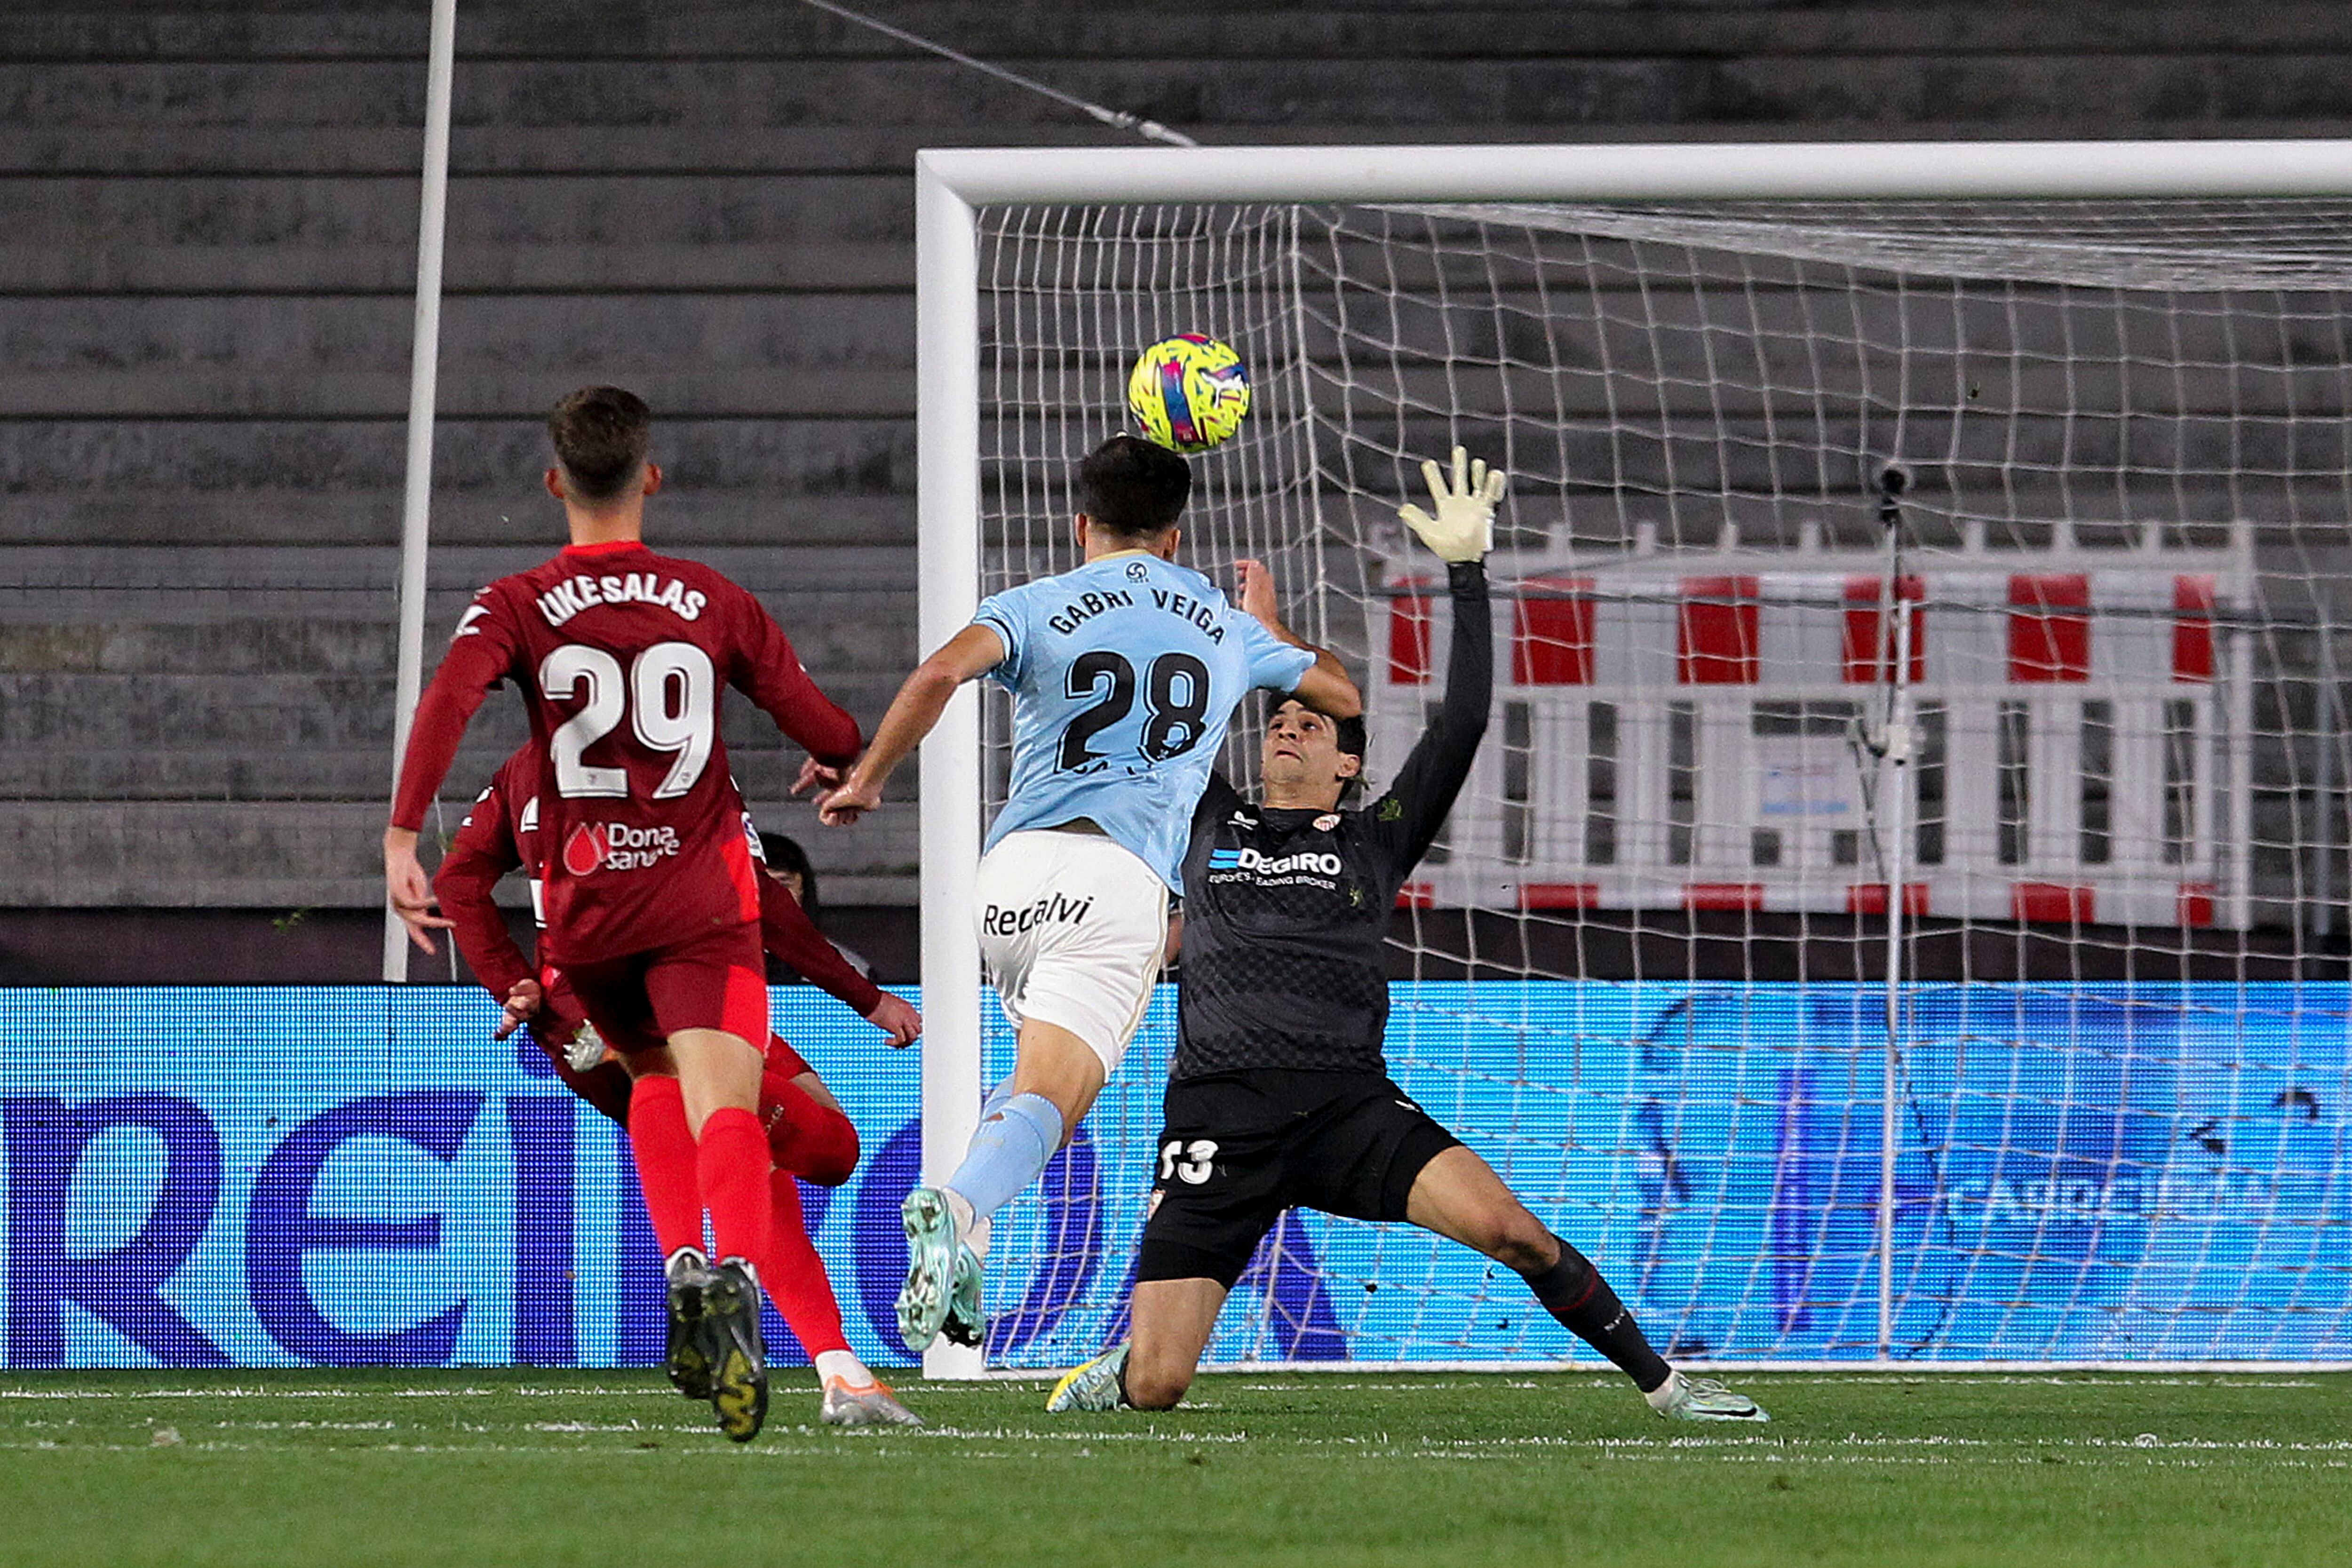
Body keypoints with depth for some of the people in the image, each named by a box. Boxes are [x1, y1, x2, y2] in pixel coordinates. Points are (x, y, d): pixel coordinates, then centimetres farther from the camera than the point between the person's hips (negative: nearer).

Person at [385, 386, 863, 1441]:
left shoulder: (518, 607, 4)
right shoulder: (715, 604, 6)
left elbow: (447, 701, -16)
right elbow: (832, 737, 8)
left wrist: (402, 838, -21)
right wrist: (836, 770, 33)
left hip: (586, 905, 2)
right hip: (702, 899, -2)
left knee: (655, 1080, 29)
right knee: (723, 1104, -17)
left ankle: (683, 1266, 13)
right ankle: (733, 1270, -45)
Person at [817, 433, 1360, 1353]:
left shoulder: (1039, 607, 12)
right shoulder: (1227, 629, 22)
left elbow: (942, 673, -9)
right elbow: (1341, 696, 39)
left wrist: (868, 778, 1)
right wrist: (1274, 631, 57)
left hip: (1016, 868, 1)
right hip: (1128, 880, -1)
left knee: (1043, 1072, 27)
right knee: (1049, 1101, -14)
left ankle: (964, 1221, 6)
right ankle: (960, 1206, -45)